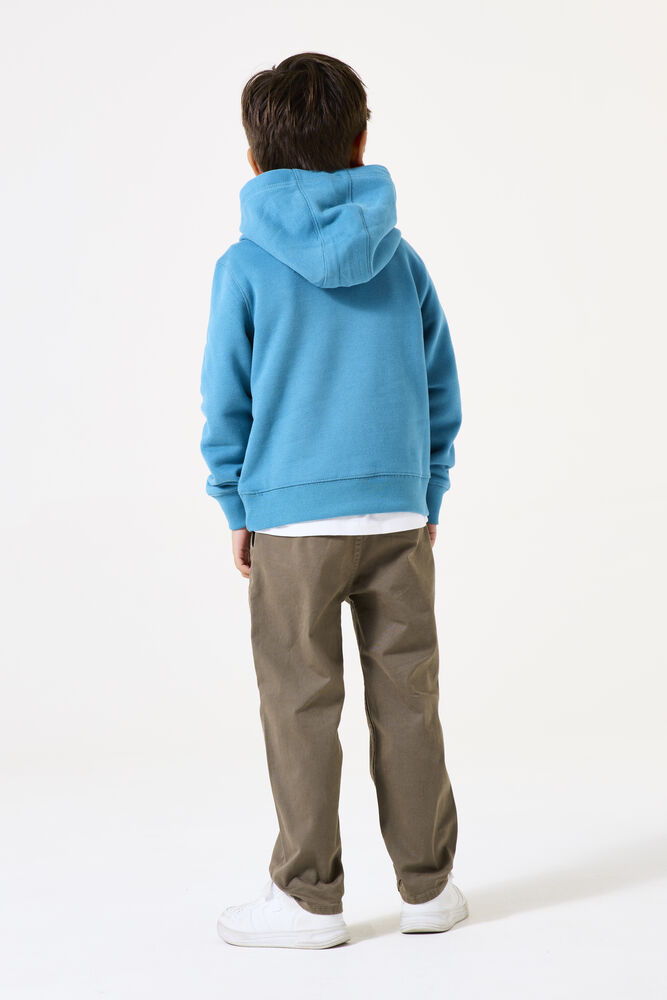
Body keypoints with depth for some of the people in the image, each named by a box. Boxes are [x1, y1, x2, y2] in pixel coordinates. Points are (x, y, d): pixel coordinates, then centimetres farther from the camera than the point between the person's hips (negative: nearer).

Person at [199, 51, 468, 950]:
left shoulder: (245, 266, -3)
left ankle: (310, 898, 12)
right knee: (408, 701, 9)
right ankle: (428, 885, 19)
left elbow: (226, 401, -1)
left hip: (293, 516, -2)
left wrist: (236, 510, 9)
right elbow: (443, 390, 7)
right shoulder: (402, 258, 5)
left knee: (302, 707, 5)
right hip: (399, 514, 3)